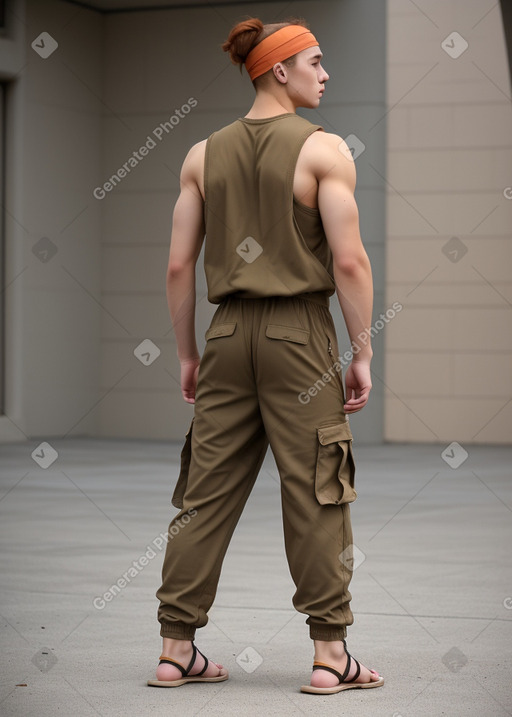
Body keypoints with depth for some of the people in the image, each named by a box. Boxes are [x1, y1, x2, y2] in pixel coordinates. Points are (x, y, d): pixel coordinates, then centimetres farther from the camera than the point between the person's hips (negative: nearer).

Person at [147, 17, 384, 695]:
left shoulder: (203, 154, 9)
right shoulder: (324, 149, -5)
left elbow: (178, 266, 7)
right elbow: (349, 261, -12)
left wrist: (188, 353, 14)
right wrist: (363, 352, -5)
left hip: (228, 333, 5)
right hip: (300, 332, -5)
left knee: (206, 494, 8)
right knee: (316, 497, 0)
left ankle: (177, 649, 12)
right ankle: (331, 655, 4)